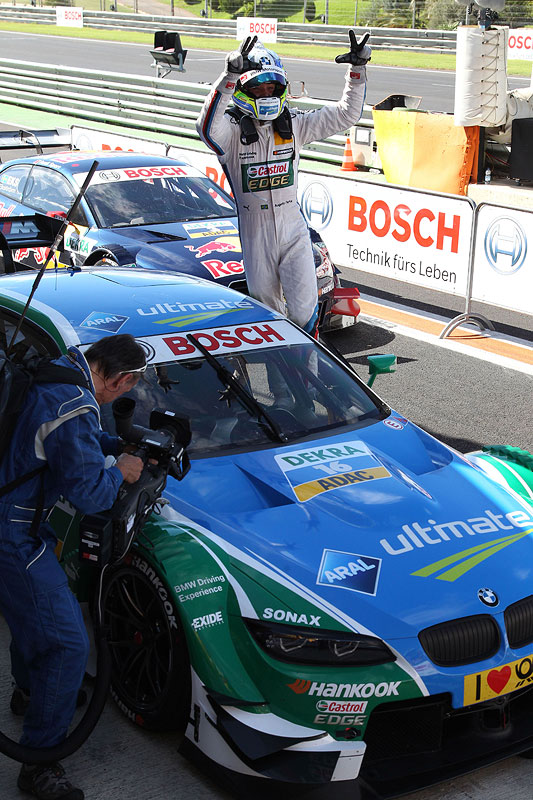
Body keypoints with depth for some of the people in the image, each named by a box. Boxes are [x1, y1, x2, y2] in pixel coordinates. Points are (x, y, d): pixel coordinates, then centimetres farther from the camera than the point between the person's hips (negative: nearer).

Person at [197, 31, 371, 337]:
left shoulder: (294, 125, 2)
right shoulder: (232, 130, -11)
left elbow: (345, 114, 5)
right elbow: (208, 127, -35)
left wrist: (357, 69, -9)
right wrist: (231, 73, -46)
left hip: (294, 231, 2)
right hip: (255, 235, -1)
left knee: (304, 312, -4)